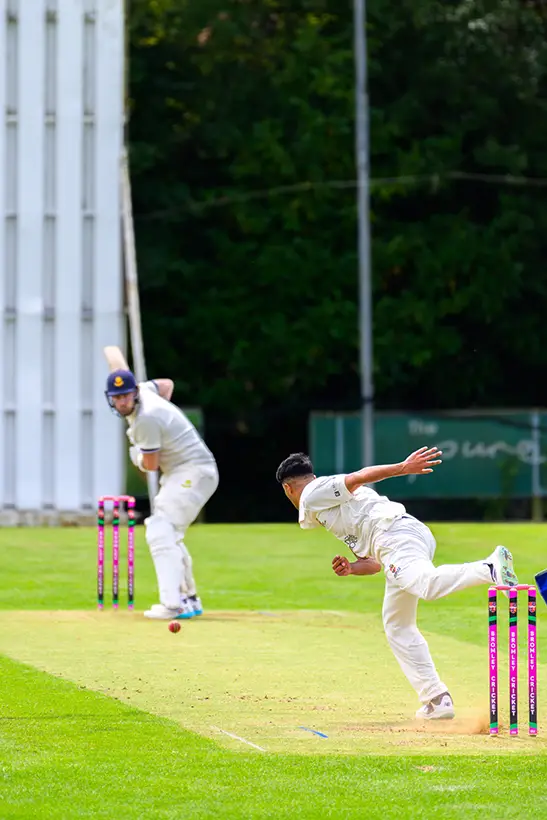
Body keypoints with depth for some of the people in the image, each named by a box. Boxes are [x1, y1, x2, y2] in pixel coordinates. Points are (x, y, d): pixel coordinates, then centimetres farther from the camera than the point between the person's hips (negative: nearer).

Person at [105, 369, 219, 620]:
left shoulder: (145, 419, -24)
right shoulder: (144, 391, 4)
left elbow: (151, 464, -14)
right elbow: (166, 384, 28)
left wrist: (136, 453, 7)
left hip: (193, 473, -11)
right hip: (179, 474, 11)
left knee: (160, 532, -22)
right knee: (169, 533, 22)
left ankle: (172, 604, -33)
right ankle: (189, 599, 30)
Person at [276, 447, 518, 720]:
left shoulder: (313, 494, 10)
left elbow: (358, 478, -7)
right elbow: (376, 563, 33)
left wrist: (402, 468, -19)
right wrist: (351, 568, 14)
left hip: (396, 534, -9)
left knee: (428, 585, -36)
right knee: (397, 627, 16)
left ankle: (490, 568, -56)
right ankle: (436, 700, 11)